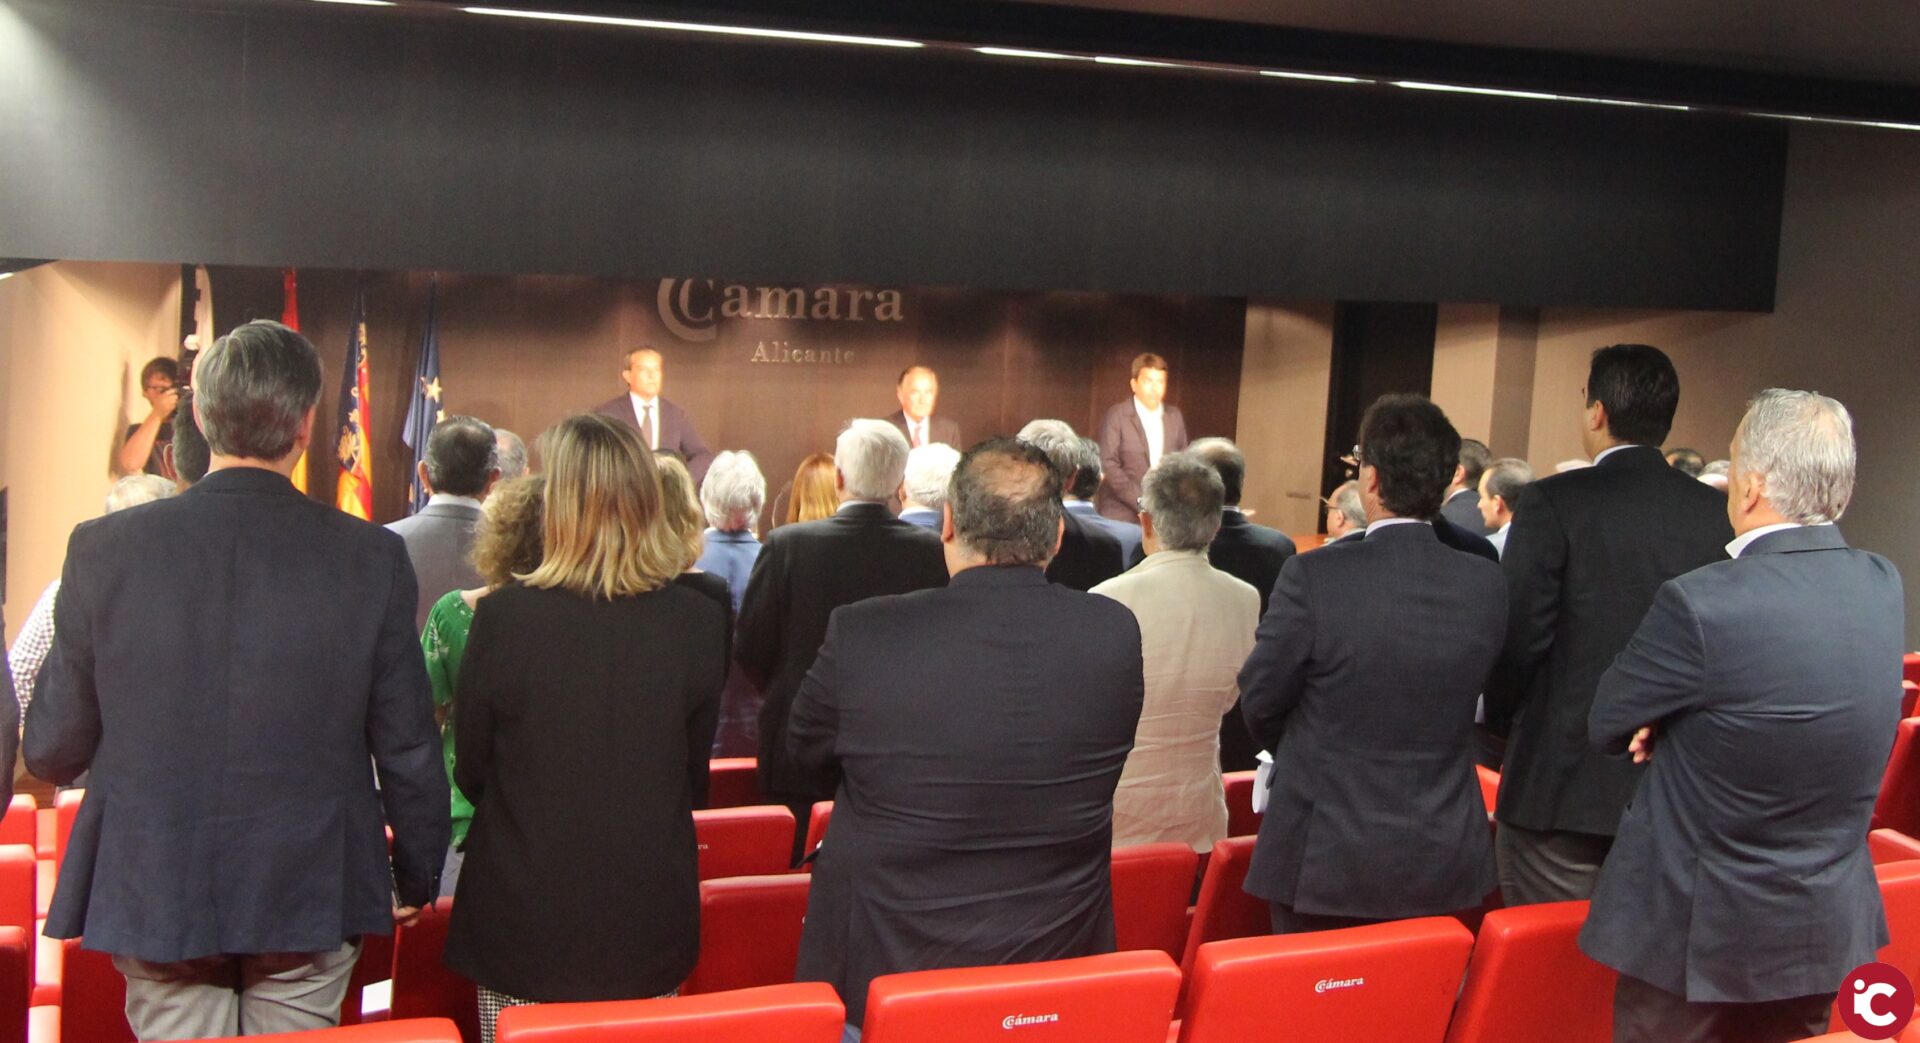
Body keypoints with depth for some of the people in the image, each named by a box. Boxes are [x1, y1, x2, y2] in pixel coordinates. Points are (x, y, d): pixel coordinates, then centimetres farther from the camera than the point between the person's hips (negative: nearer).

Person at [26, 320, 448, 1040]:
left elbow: (51, 753, 0)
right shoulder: (372, 559, -9)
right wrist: (416, 880, 13)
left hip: (153, 900, 0)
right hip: (311, 899, 0)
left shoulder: (103, 548, -8)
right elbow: (408, 750, -3)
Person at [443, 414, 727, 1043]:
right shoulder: (700, 622, -9)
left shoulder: (504, 616, -15)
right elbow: (695, 774, 4)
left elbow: (470, 770, -1)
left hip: (524, 923, -2)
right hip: (649, 926, 2)